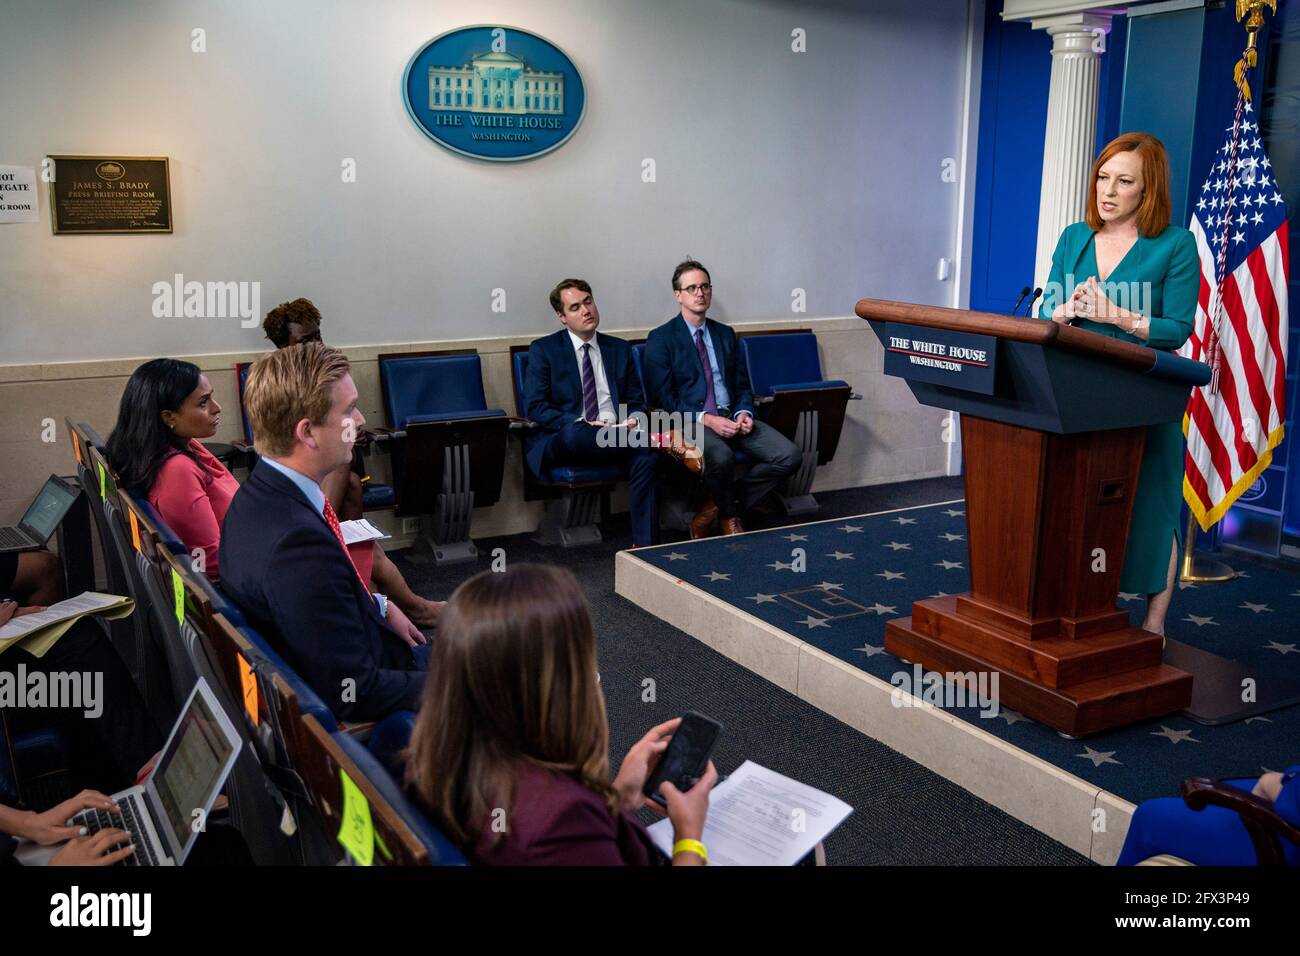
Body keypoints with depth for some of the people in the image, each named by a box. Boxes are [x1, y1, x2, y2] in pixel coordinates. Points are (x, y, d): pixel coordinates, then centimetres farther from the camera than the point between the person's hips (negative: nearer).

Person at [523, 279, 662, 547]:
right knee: (575, 433, -40)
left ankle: (644, 545, -28)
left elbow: (636, 401, 19)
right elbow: (534, 407, -4)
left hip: (612, 436, 3)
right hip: (563, 441, -3)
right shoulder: (543, 350, 5)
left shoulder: (619, 349, 18)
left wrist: (634, 421, -7)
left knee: (646, 458, -31)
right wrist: (579, 424, -18)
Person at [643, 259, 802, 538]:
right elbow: (662, 397, -7)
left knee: (790, 456, -16)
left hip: (732, 418, 6)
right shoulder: (661, 339, 0)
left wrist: (744, 413, -4)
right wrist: (706, 419, -18)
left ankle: (716, 507, -4)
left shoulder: (725, 334, 19)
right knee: (721, 456, -39)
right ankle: (730, 516, -6)